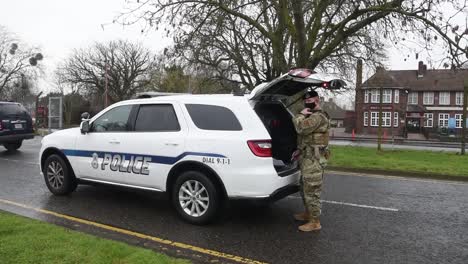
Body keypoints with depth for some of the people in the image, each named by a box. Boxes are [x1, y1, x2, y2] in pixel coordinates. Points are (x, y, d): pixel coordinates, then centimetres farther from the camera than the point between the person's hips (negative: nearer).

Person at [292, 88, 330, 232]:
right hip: (307, 158, 11)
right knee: (305, 189, 20)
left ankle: (315, 222, 3)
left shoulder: (318, 116, -16)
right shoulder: (312, 116, 20)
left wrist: (300, 115, -13)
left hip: (313, 160, -11)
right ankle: (308, 213, 34)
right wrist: (300, 150, 16)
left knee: (311, 191, -5)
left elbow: (301, 128, -31)